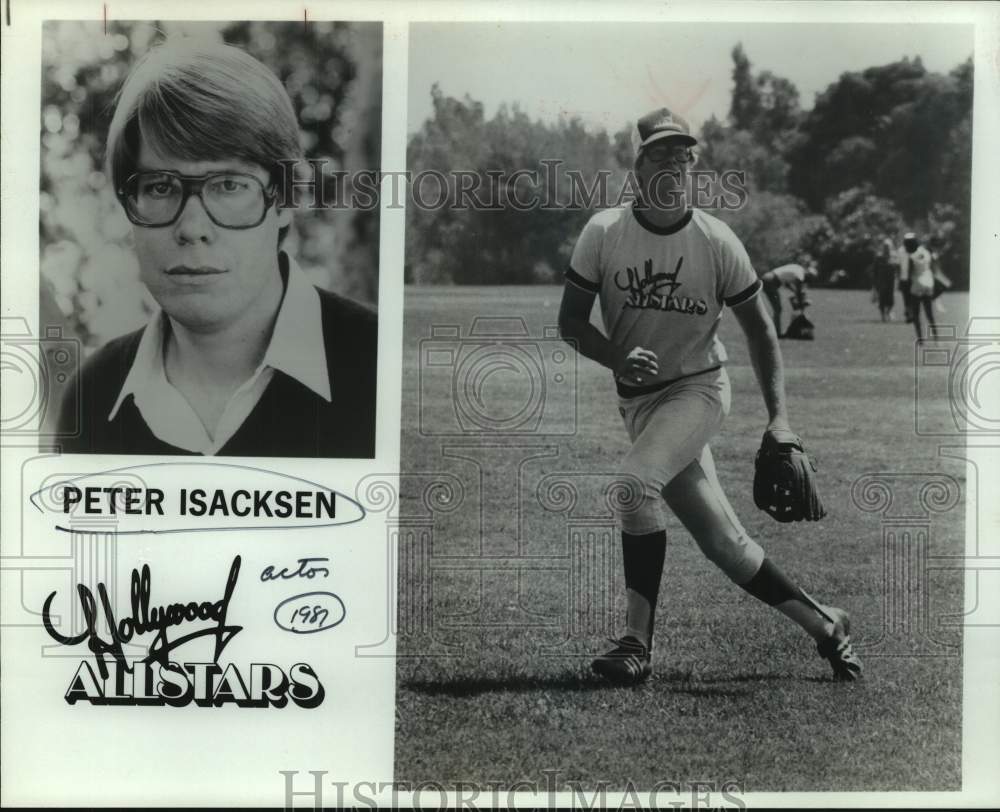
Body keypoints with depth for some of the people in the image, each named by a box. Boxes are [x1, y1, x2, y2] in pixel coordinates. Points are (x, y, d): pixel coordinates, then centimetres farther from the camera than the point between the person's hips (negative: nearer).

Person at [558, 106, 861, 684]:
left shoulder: (718, 242, -9)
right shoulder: (603, 233, -6)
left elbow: (759, 328, 1)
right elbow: (571, 322, -1)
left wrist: (779, 417, -6)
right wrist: (619, 359, -21)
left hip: (700, 388, -3)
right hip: (639, 399, 3)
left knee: (635, 481, -29)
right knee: (723, 543, 2)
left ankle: (639, 644, -19)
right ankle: (824, 624, 21)